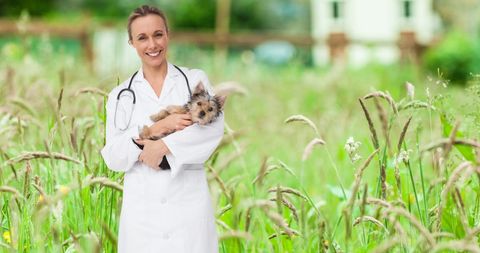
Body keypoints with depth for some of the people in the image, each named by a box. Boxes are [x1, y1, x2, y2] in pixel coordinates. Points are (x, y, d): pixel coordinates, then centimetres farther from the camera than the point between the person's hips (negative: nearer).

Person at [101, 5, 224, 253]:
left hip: (189, 201, -1)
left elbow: (213, 127, -9)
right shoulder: (121, 95, 9)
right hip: (142, 206, 1)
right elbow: (113, 157, -1)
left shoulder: (195, 80, 8)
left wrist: (163, 146, -19)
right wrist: (158, 128, -14)